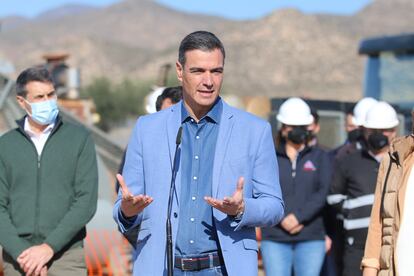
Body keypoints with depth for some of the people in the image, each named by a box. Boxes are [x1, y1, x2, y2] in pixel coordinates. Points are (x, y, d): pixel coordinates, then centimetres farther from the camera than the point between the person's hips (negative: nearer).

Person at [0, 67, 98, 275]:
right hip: (17, 259, 2)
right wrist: (21, 252, -9)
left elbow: (86, 201, -3)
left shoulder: (79, 138, 4)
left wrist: (49, 247, -11)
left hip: (66, 257, -2)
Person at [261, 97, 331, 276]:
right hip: (275, 238, 0)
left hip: (311, 237, 0)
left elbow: (322, 193, -2)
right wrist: (282, 219, -15)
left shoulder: (319, 157, 11)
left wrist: (298, 216, -14)